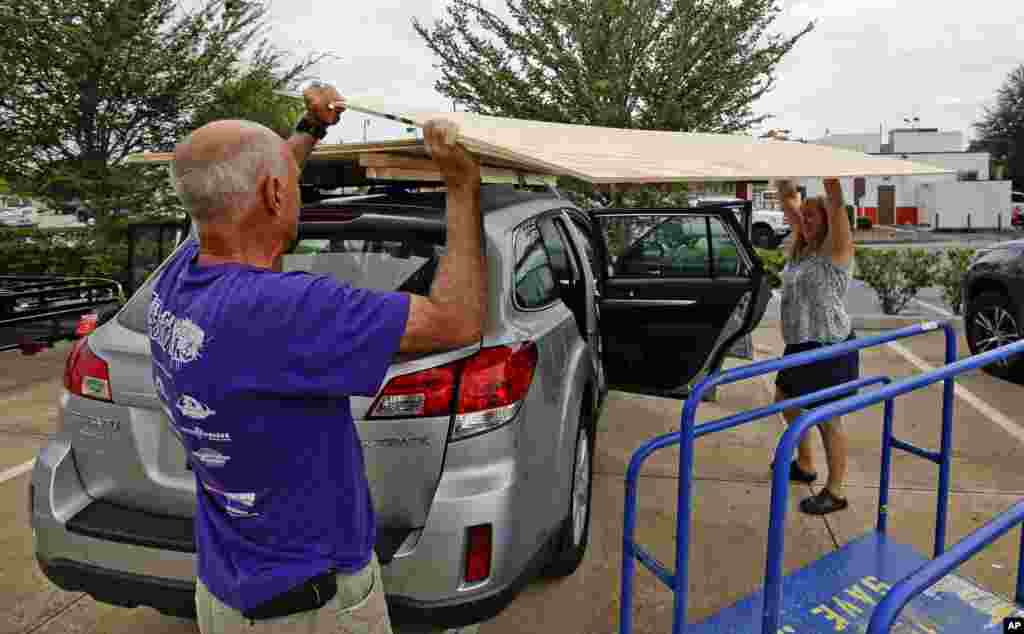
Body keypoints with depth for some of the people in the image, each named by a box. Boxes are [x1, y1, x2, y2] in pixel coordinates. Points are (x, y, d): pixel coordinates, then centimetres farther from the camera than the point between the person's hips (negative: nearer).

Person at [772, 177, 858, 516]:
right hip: (800, 344, 9)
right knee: (785, 401, 21)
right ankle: (804, 465, 40)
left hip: (830, 348, -9)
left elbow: (835, 200, -25)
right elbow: (788, 197, 9)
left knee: (828, 420, 1)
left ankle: (835, 493, 16)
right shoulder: (803, 245, 8)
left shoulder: (836, 248, -12)